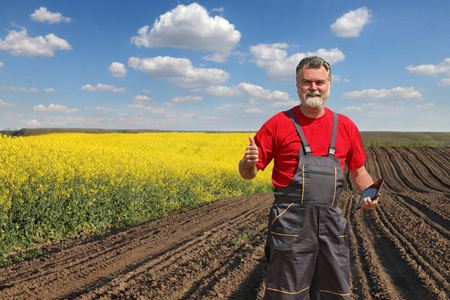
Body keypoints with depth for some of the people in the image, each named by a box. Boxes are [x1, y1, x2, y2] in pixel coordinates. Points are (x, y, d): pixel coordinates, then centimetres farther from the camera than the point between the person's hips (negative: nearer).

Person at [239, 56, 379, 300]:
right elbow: (248, 173, 0)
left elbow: (358, 171, 18)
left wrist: (369, 194, -2)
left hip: (331, 224, 4)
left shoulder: (345, 126, 8)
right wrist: (249, 162, -22)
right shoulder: (279, 124, -2)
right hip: (291, 224, -3)